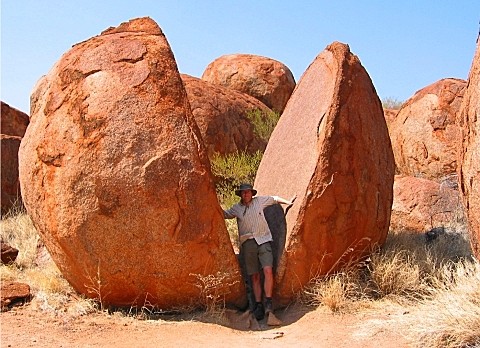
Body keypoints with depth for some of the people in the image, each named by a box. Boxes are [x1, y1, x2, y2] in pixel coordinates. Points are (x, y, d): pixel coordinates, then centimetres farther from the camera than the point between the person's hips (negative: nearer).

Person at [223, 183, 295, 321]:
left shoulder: (259, 201, 12)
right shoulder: (236, 208, 13)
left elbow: (274, 198, 23)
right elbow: (224, 214, 24)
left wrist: (288, 202, 21)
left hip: (263, 240, -1)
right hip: (247, 243, 1)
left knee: (268, 270, -19)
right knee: (254, 276, -1)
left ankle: (268, 302, -15)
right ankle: (258, 305, 2)